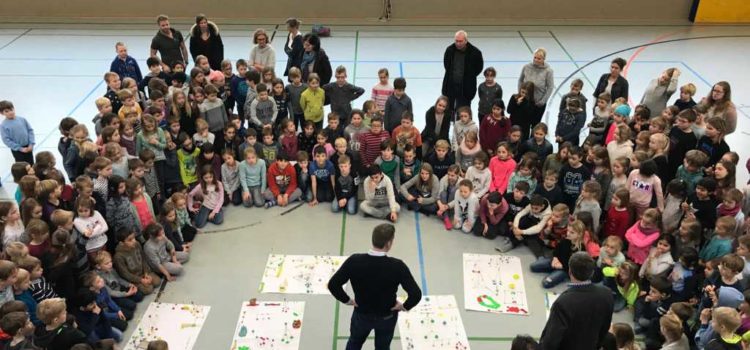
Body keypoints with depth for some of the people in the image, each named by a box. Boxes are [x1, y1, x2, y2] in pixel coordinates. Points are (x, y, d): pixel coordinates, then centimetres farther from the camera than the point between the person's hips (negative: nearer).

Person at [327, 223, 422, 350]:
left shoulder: (354, 261, -26)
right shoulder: (397, 266, -30)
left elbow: (333, 285, -21)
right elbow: (416, 294, -31)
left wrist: (347, 300, -5)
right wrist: (404, 307, -12)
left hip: (361, 314, 1)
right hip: (387, 317, -1)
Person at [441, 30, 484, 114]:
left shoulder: (475, 52, -14)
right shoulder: (449, 50, -5)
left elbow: (479, 67, 3)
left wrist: (469, 77, 2)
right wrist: (451, 75, 10)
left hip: (465, 88, -3)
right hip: (450, 86, 3)